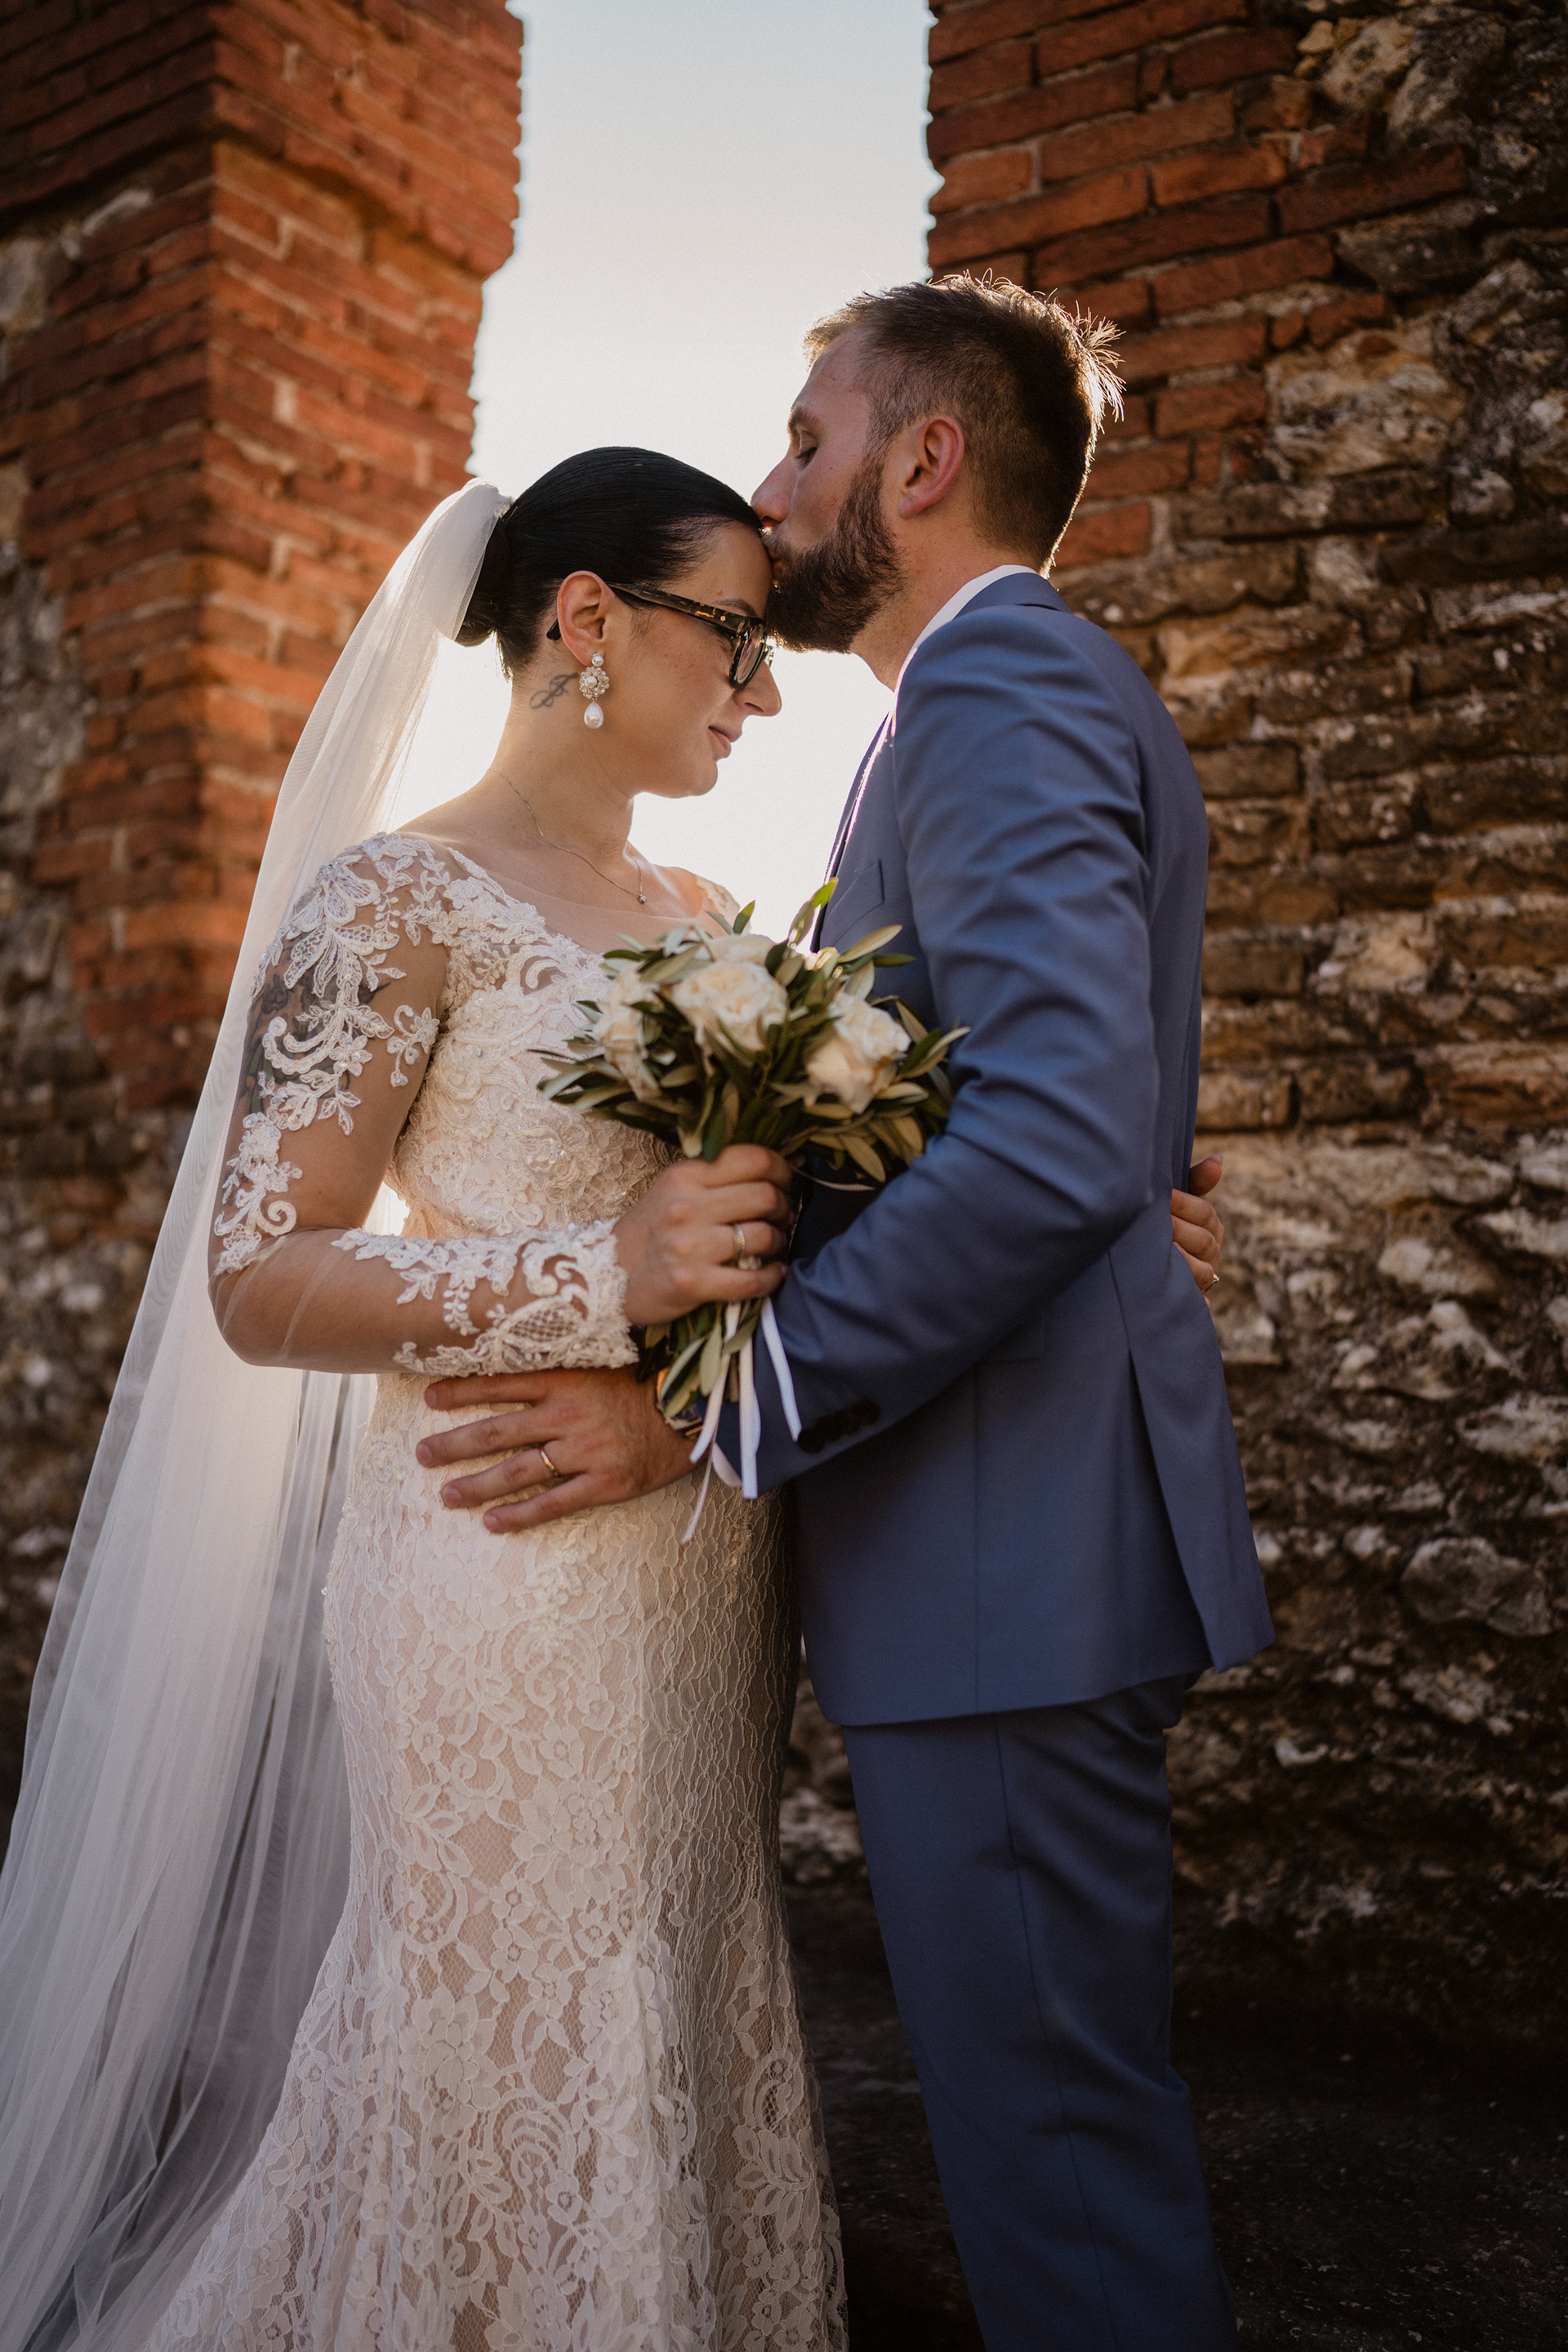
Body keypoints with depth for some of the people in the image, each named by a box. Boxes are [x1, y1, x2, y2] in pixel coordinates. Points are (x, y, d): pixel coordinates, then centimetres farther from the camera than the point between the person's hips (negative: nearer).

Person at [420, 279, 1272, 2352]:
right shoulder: (1036, 688, 20)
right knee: (1059, 2085, 22)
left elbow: (1059, 1146, -26)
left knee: (1049, 2119, 3)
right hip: (1033, 1528, 10)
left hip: (1012, 1550, -10)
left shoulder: (1001, 689, -12)